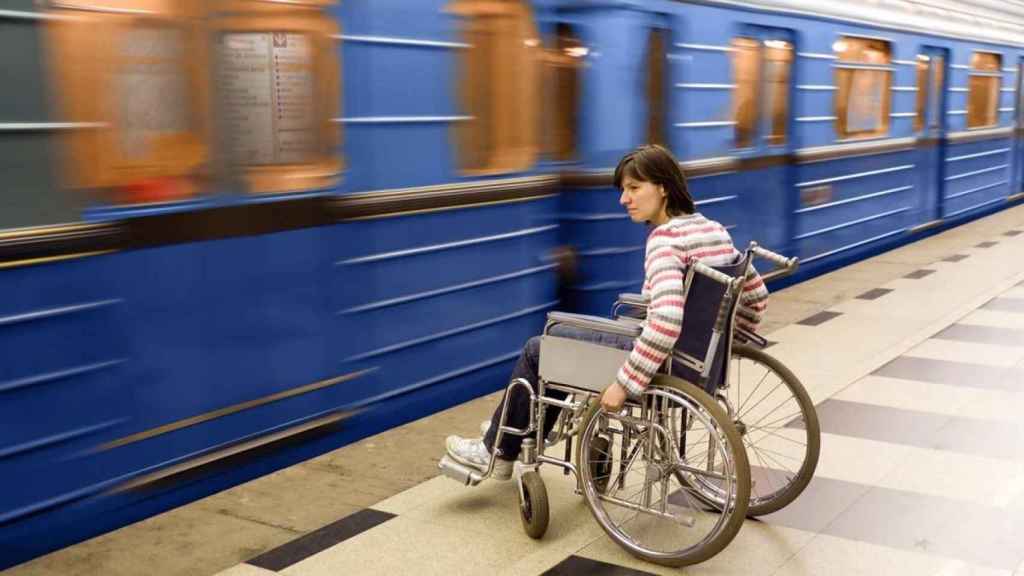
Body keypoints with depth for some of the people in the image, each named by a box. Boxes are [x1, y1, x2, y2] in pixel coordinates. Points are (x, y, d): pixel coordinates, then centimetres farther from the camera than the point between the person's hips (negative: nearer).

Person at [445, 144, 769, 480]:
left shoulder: (665, 238, -22)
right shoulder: (714, 229, 5)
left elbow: (666, 322, -35)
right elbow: (756, 294, 12)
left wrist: (625, 384, -27)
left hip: (665, 365, -9)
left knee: (538, 350, 10)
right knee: (563, 336, 26)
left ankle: (497, 452, 29)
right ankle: (515, 429, 39)